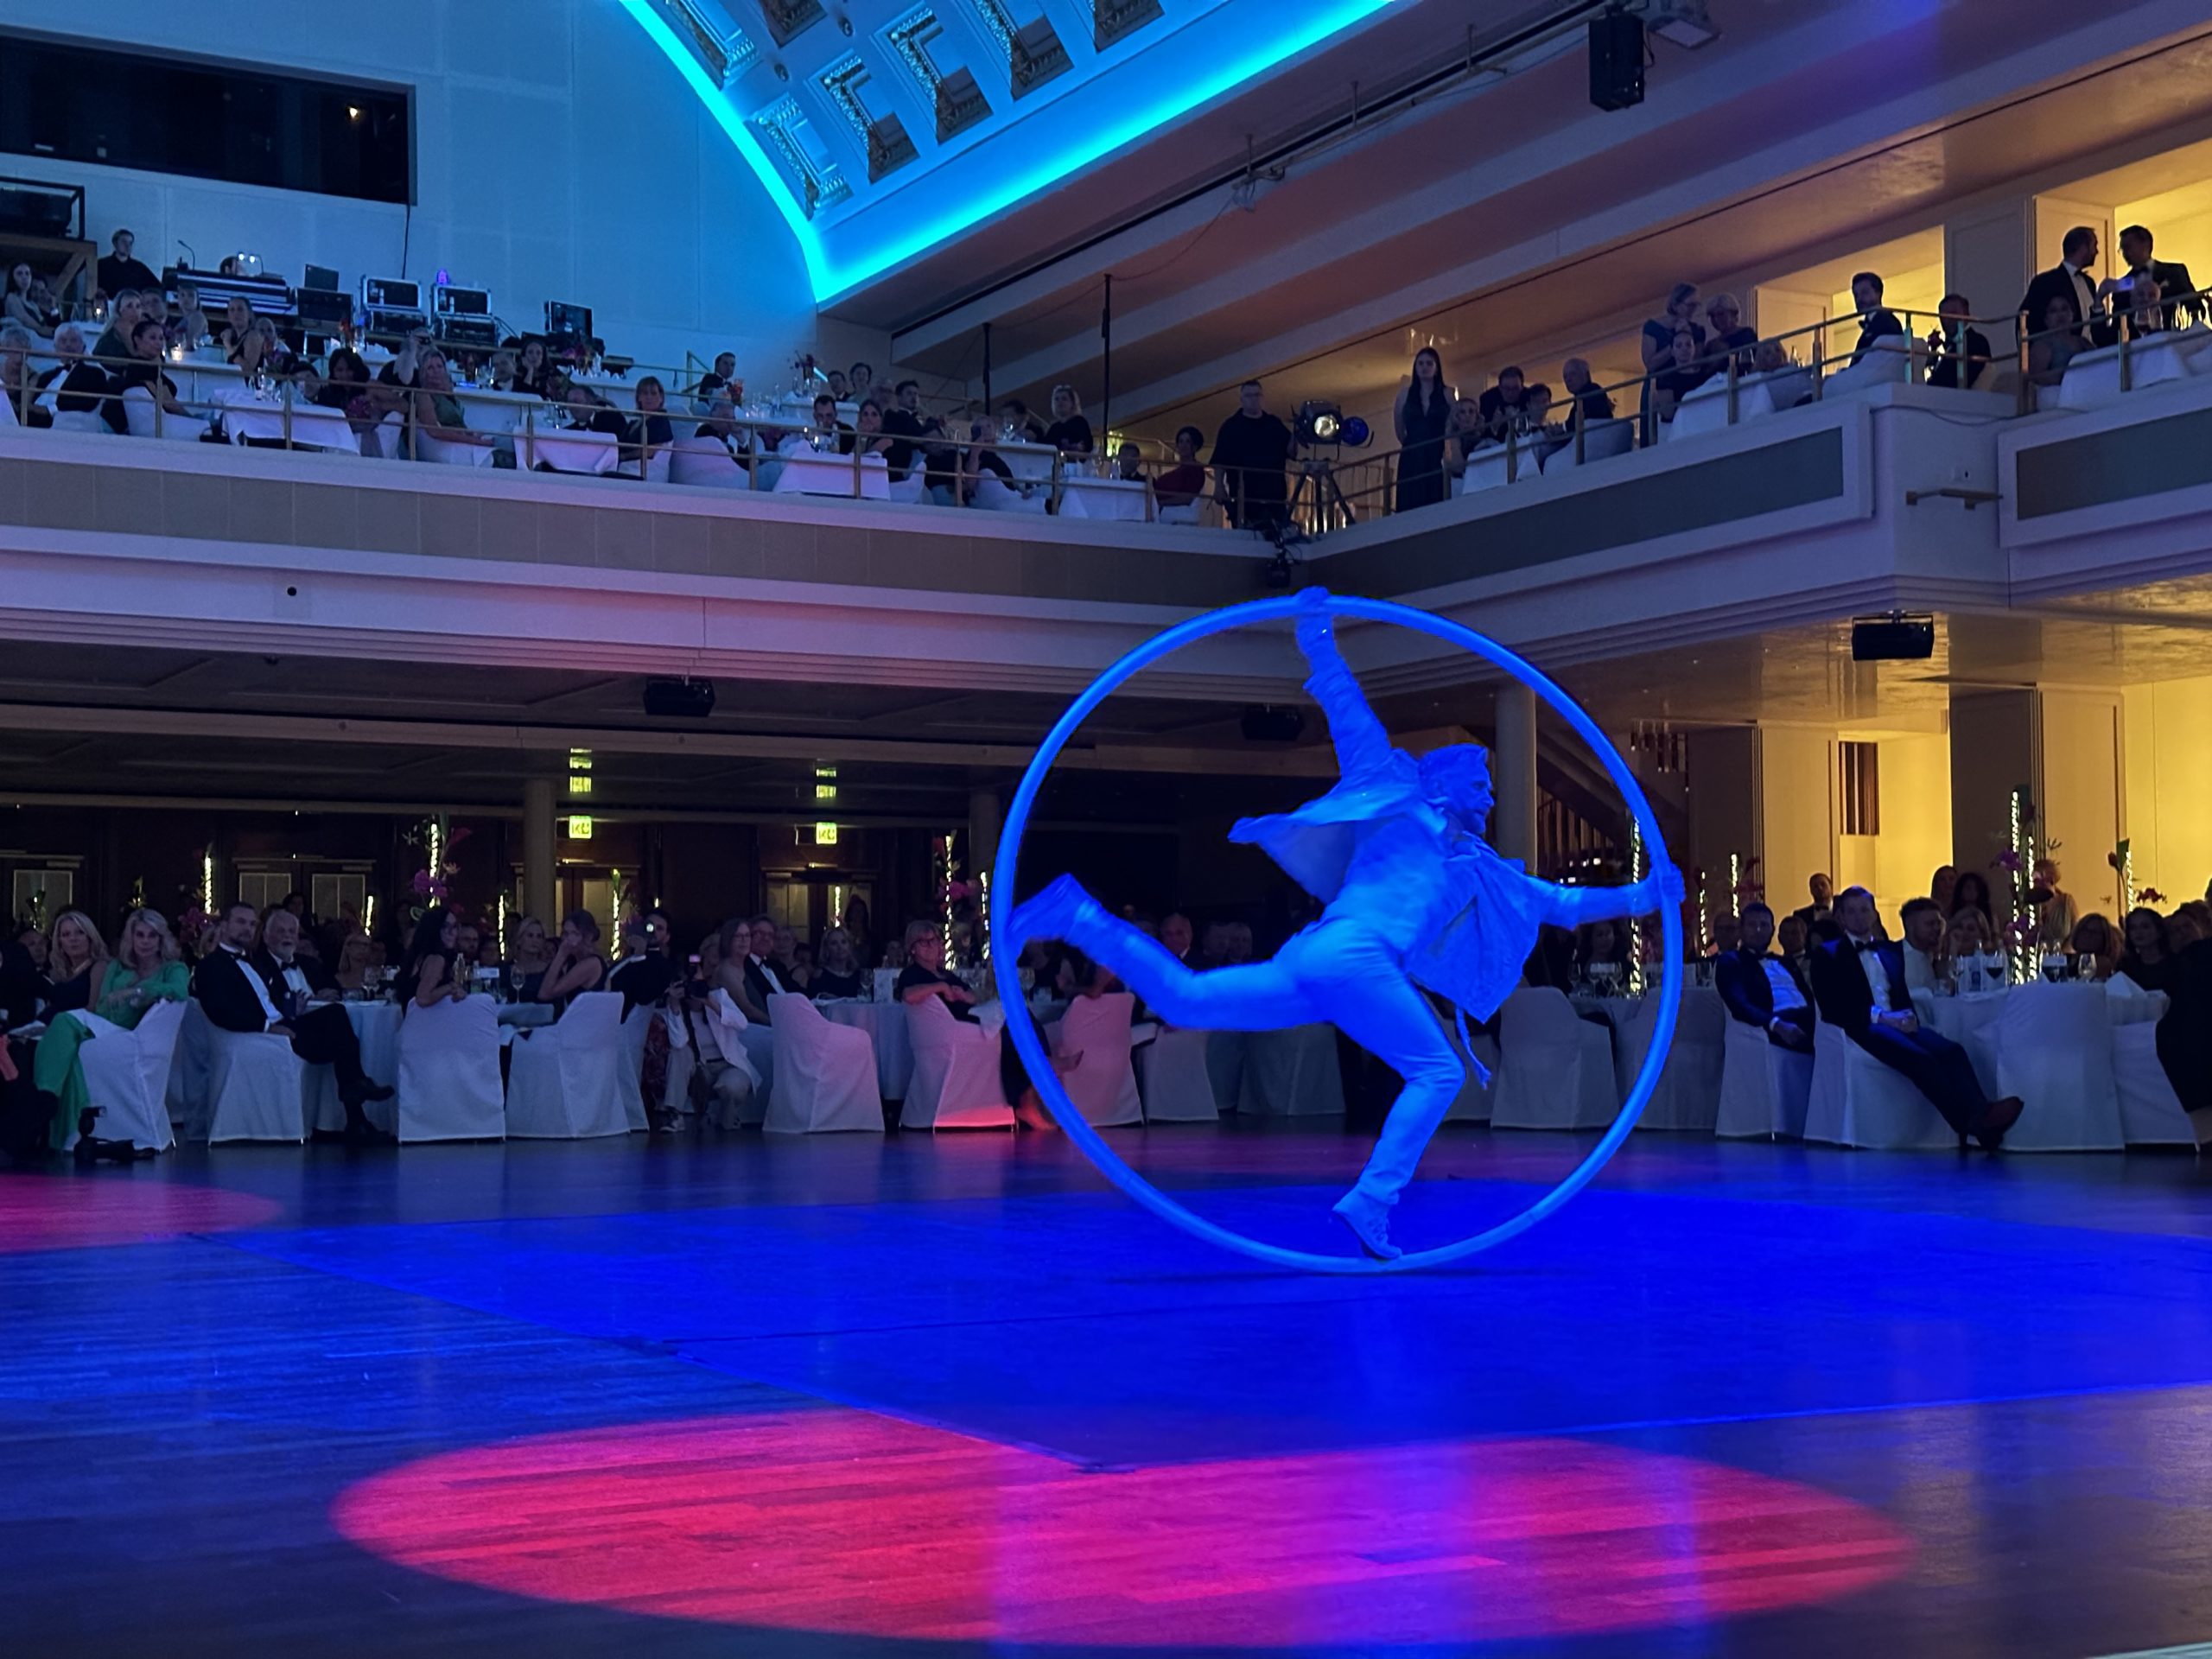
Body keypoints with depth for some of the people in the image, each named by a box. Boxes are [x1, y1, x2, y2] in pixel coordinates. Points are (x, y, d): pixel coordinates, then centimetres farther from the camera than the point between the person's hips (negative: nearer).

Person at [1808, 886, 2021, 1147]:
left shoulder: (1891, 950, 28)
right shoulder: (1828, 954, 11)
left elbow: (1904, 996, 23)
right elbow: (1831, 1007, -3)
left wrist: (1909, 1016, -4)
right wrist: (1879, 1017, -16)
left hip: (1896, 1024, 6)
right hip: (1862, 1028, -6)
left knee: (1951, 1050, -27)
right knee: (1918, 1057, -35)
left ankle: (1980, 1113, -46)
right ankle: (1971, 1125, -47)